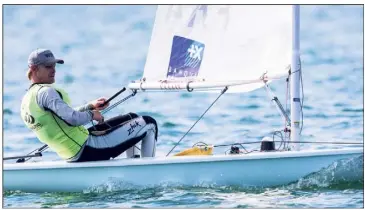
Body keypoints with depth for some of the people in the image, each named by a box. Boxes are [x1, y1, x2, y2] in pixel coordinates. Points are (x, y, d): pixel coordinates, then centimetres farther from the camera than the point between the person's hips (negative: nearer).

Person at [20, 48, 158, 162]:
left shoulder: (26, 102, 12)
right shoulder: (45, 92, -19)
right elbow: (73, 119, -29)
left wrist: (90, 106, 15)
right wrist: (91, 115, -9)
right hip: (88, 151, -11)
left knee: (132, 119, 27)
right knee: (149, 124, -2)